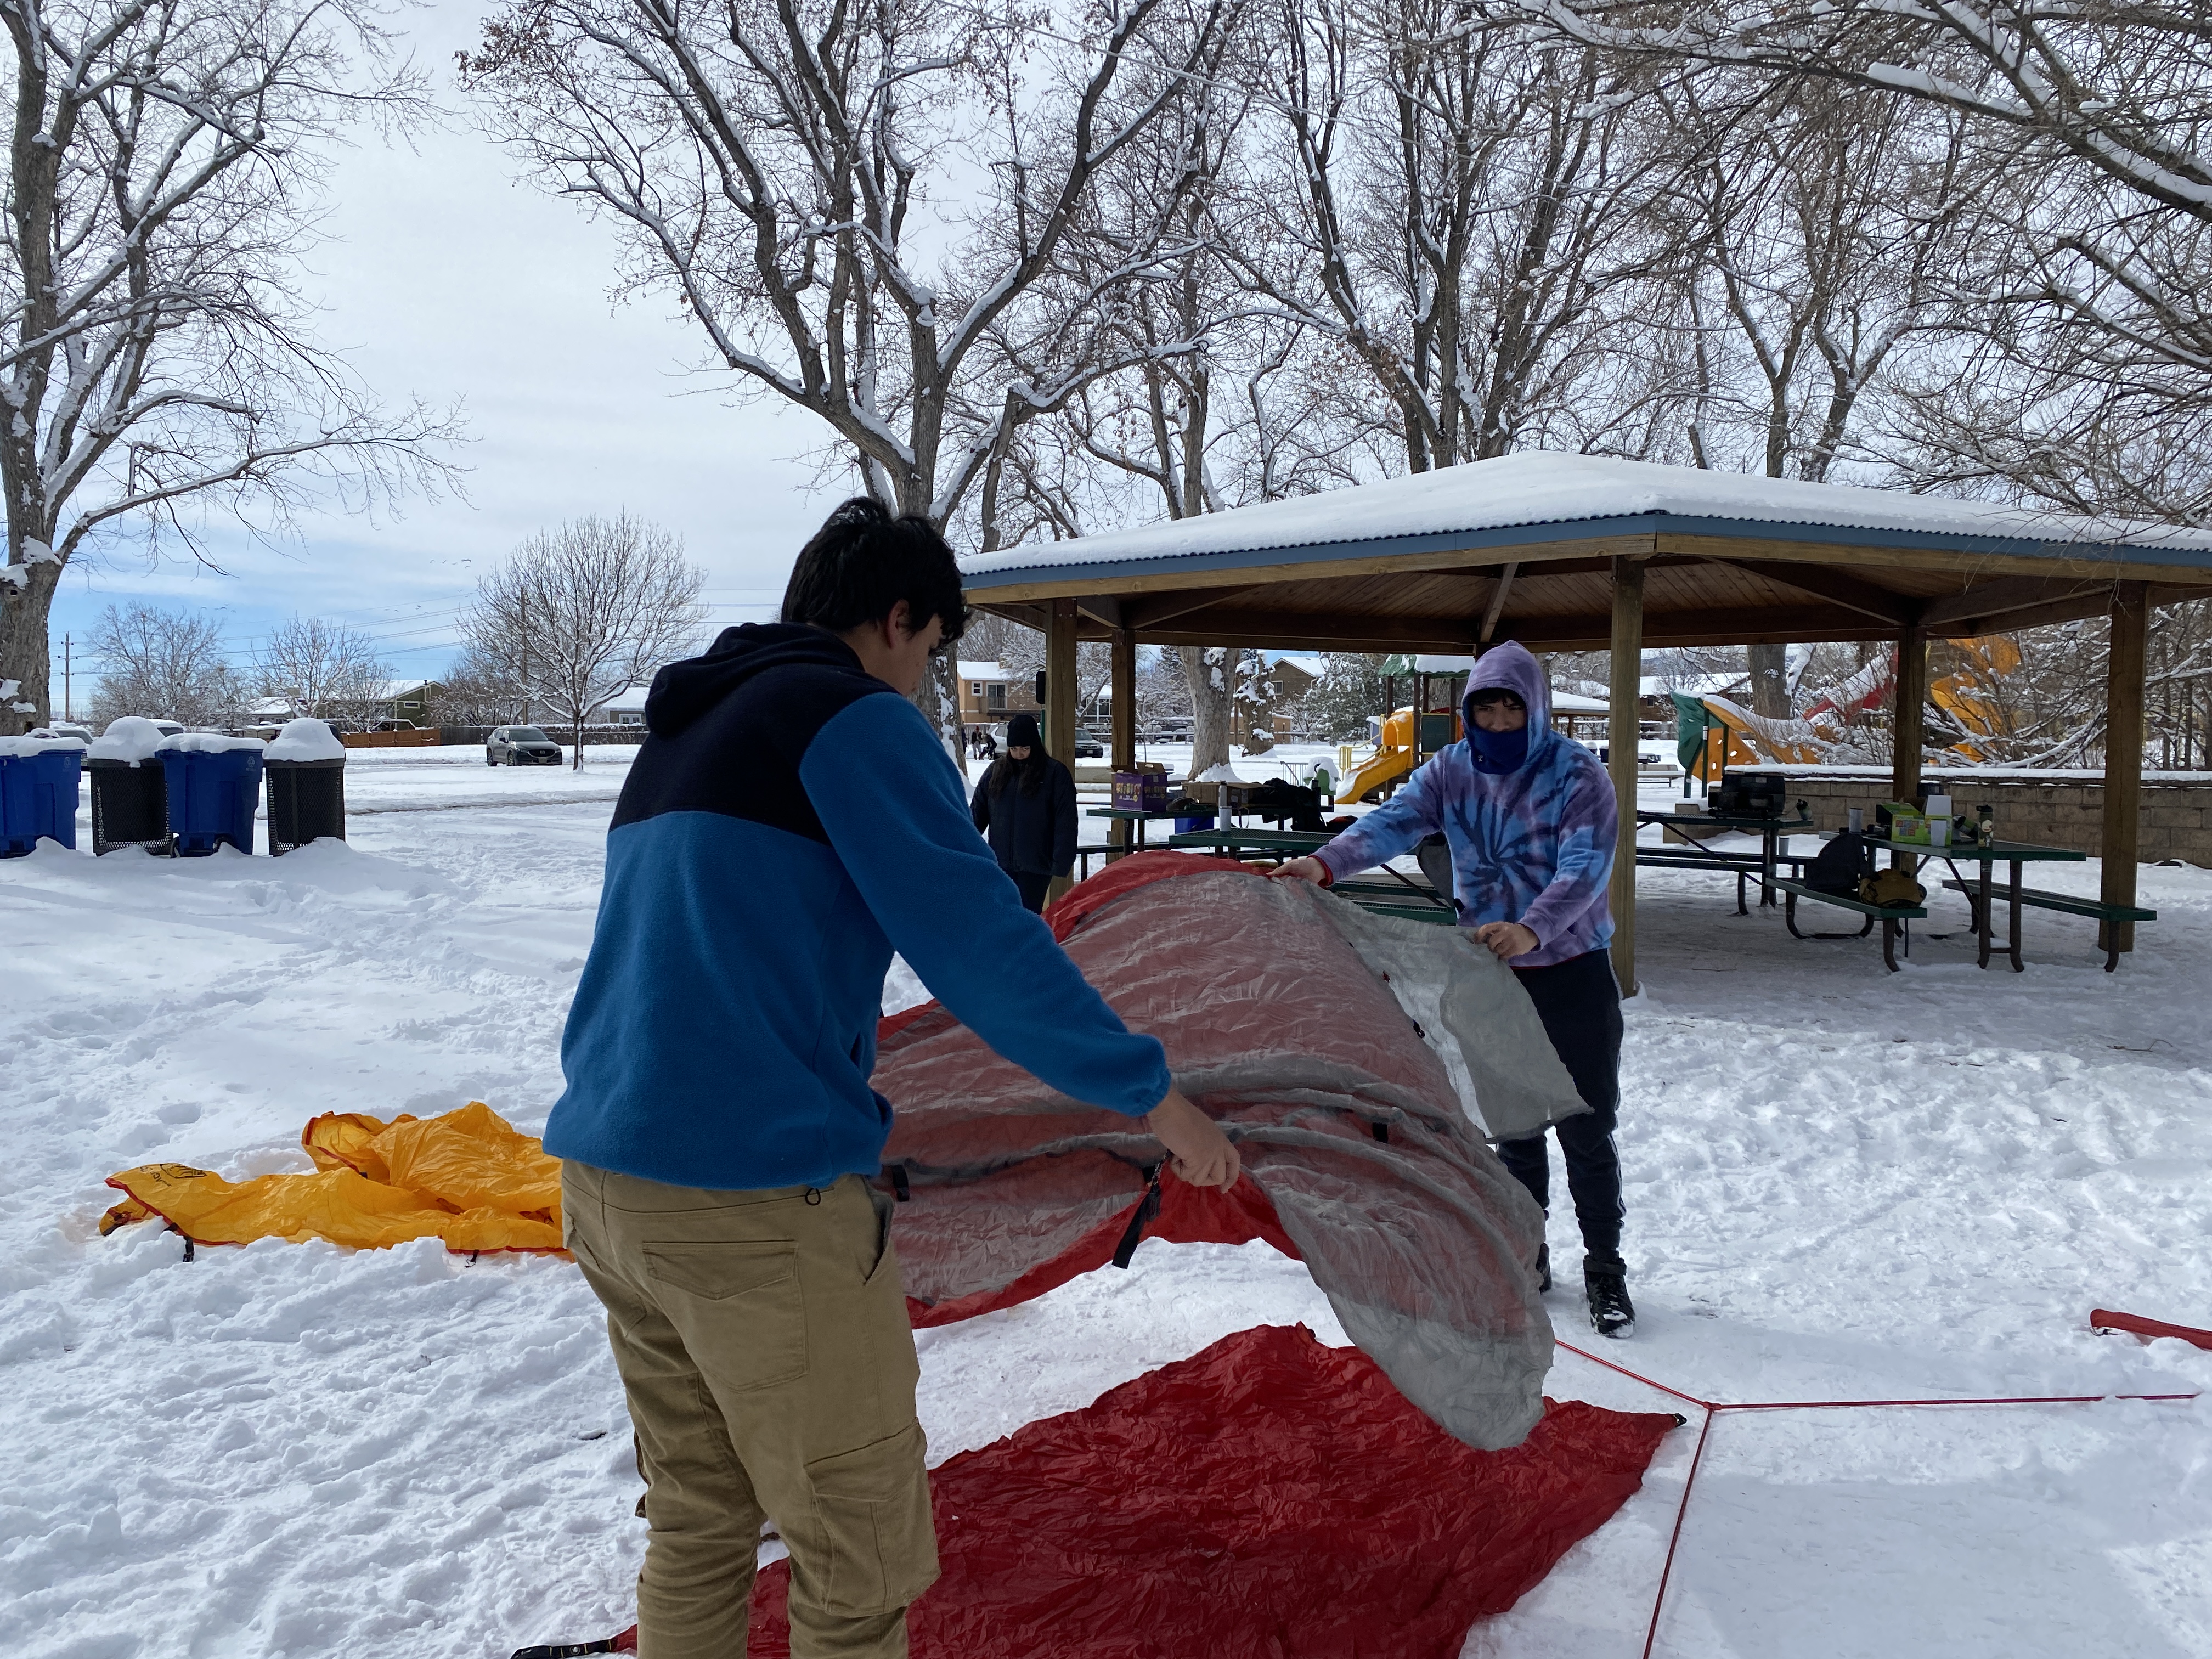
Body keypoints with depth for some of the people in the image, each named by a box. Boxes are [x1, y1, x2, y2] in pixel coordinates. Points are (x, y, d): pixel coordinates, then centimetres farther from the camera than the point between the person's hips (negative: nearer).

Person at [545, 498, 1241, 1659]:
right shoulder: (856, 718, -9)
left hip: (606, 1172, 10)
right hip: (757, 1202, -9)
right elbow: (981, 943, -17)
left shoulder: (678, 730, 19)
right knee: (864, 1561, 5)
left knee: (697, 1522, 22)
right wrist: (1152, 1093, -7)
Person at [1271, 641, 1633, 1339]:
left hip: (1573, 971, -3)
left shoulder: (1577, 773, -14)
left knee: (1586, 1130, 2)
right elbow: (1393, 822, -19)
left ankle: (1605, 1268, 19)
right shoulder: (1450, 771, -3)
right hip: (1492, 973, 3)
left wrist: (1530, 928, -44)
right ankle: (1527, 1255, 30)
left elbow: (1585, 867, -26)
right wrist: (1326, 863, -39)